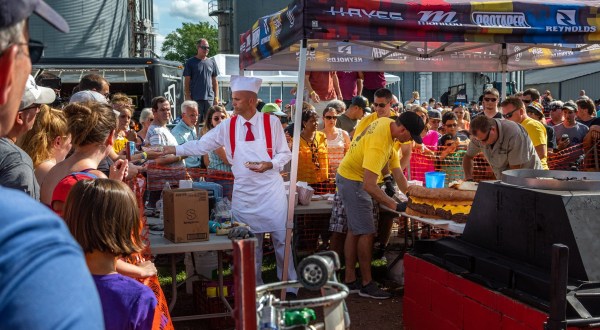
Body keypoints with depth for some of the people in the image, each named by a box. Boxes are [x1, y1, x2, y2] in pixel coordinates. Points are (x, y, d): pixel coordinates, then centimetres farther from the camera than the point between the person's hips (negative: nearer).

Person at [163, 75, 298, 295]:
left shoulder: (271, 122, -3)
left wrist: (269, 164, -16)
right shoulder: (228, 126, 3)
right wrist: (174, 150, -4)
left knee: (282, 239, 2)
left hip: (271, 190, -2)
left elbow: (285, 154, 1)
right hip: (243, 192, 3)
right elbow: (202, 145, 4)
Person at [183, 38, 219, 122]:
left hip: (209, 98, 3)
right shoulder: (190, 62, 2)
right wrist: (188, 97, -8)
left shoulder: (212, 62, 13)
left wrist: (216, 97, 8)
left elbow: (215, 81, 15)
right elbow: (186, 82, 0)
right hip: (195, 98, -3)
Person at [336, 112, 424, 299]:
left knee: (354, 230, 13)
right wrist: (395, 205, -36)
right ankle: (367, 285, 3)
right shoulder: (379, 145, -33)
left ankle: (350, 280, 20)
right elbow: (369, 186, -38)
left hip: (350, 176, 10)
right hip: (353, 182, -10)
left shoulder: (387, 122, -4)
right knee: (366, 233, -7)